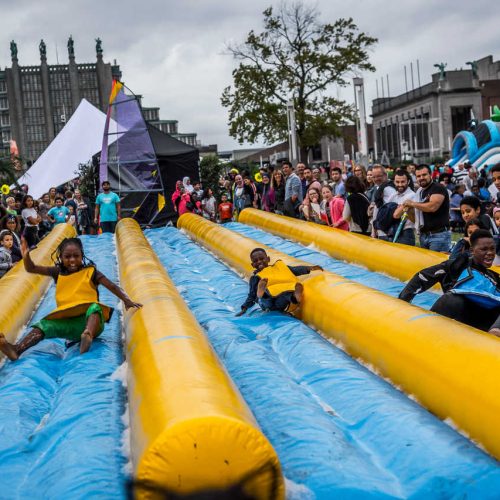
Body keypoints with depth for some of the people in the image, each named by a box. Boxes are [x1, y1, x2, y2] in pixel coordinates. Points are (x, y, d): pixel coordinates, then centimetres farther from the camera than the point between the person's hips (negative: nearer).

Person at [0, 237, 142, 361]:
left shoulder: (90, 271, 5)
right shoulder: (58, 272, 14)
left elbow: (112, 286, -2)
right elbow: (31, 269, 12)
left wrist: (126, 300, -19)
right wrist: (26, 256, -11)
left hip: (89, 319, -4)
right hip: (66, 321, 4)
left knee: (95, 307, -37)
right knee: (44, 324, -21)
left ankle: (88, 336, -70)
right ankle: (17, 349, -45)